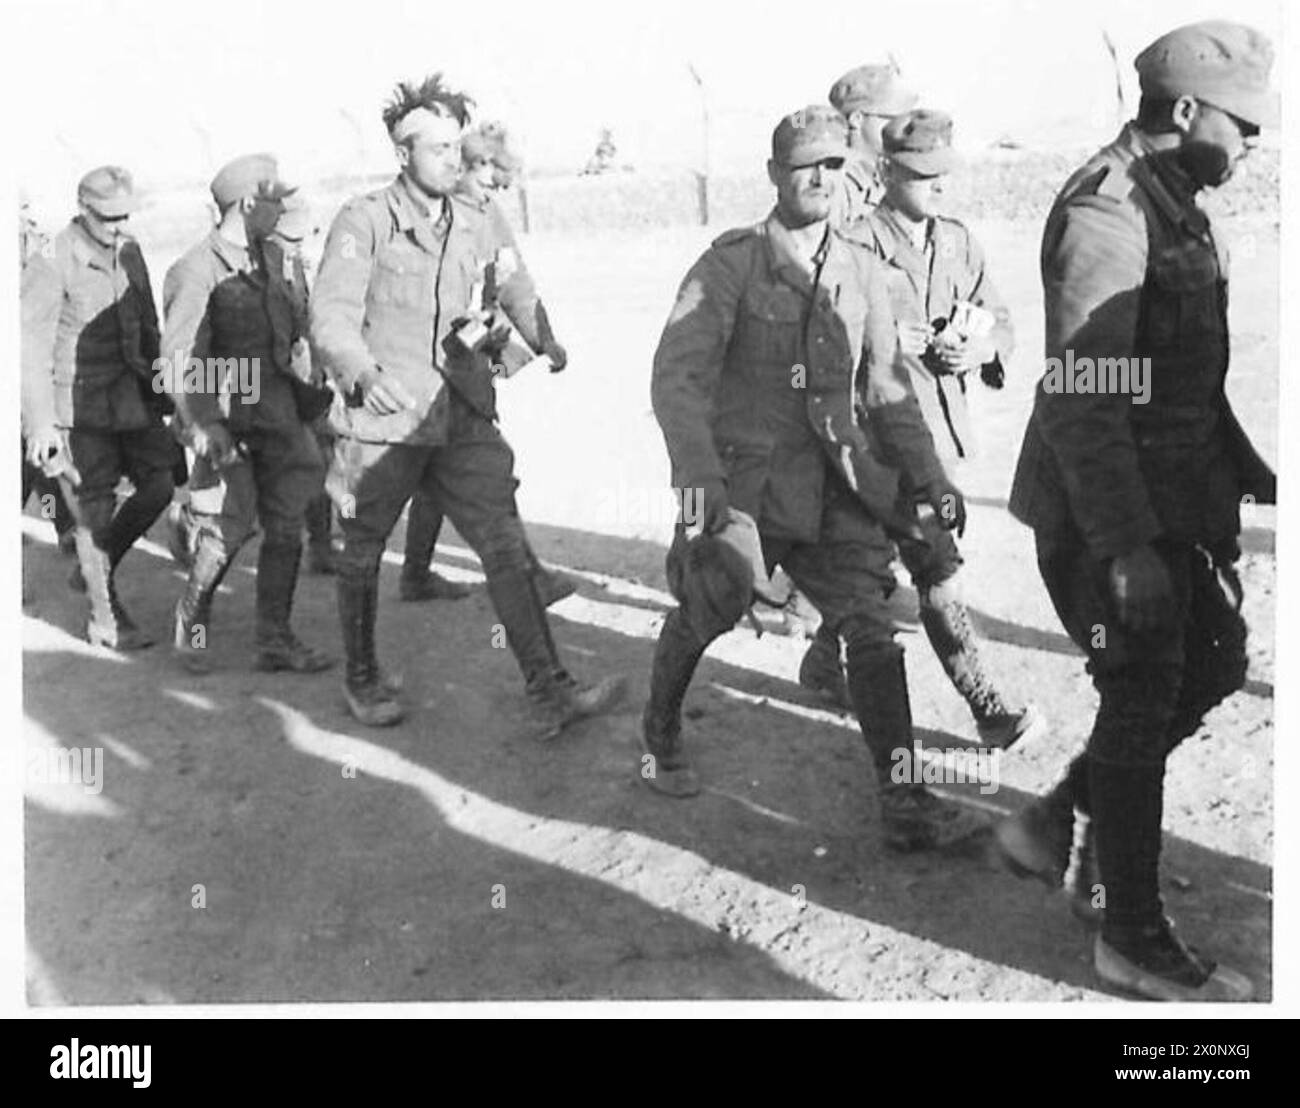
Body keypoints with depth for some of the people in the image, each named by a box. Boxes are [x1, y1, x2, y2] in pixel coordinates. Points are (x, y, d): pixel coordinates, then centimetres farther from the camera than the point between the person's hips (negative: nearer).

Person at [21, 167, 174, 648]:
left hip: (132, 394, 6)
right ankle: (105, 618, 13)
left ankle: (98, 566, 27)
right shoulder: (51, 264, -14)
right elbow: (32, 349, -14)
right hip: (79, 405, -6)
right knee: (94, 509, 1)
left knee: (160, 482, 4)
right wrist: (41, 424, -17)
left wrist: (158, 385, 18)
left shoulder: (129, 252, 7)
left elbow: (147, 325, 17)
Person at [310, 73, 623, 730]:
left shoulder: (477, 228, 10)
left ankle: (550, 691, -6)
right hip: (382, 420, -3)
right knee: (363, 554, 12)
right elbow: (331, 314, -15)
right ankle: (361, 677, 33)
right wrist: (362, 373, -35)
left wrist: (545, 339, -5)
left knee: (506, 548, -6)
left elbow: (517, 292, 18)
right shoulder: (364, 222, -5)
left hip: (465, 422, 4)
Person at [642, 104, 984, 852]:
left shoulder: (863, 272, 7)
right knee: (701, 617, 9)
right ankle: (660, 738, 38)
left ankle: (904, 802, 0)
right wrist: (702, 476, -26)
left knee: (875, 623, -5)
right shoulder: (732, 264, -8)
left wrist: (929, 473, 6)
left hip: (836, 483, 4)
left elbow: (886, 385, 14)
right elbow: (677, 376, -14)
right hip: (742, 485, -4)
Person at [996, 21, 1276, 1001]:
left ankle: (1057, 824, 28)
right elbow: (1084, 397, -25)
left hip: (1177, 499, 10)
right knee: (1143, 701, -1)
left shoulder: (1178, 205, 13)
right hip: (1108, 514, -10)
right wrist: (1127, 547, -27)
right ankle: (1132, 935, 15)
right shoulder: (1105, 213, -19)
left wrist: (1251, 472, 20)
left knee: (1213, 663, 16)